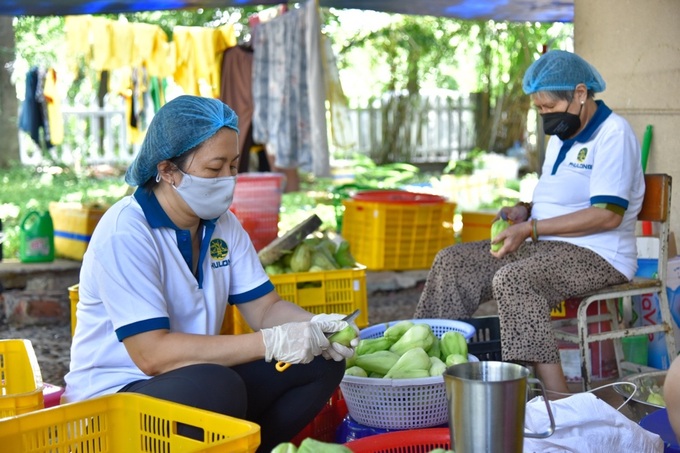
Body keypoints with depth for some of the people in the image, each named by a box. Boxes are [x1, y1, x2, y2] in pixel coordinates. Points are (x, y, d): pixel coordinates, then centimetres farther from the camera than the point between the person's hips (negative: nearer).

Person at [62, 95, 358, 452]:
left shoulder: (222, 223, 5)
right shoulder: (125, 233, -20)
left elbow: (265, 308, 6)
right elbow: (151, 353, -27)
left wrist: (315, 326, -17)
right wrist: (268, 343, -29)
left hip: (195, 381, 8)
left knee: (322, 361, -6)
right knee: (218, 387, -37)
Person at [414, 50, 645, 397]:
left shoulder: (613, 134, -12)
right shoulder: (561, 136, 18)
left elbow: (608, 214, -22)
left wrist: (531, 229, -20)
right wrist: (525, 211, 6)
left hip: (597, 255, -10)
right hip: (546, 249, 10)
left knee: (512, 280, -35)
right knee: (452, 262, -3)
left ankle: (559, 403, -34)